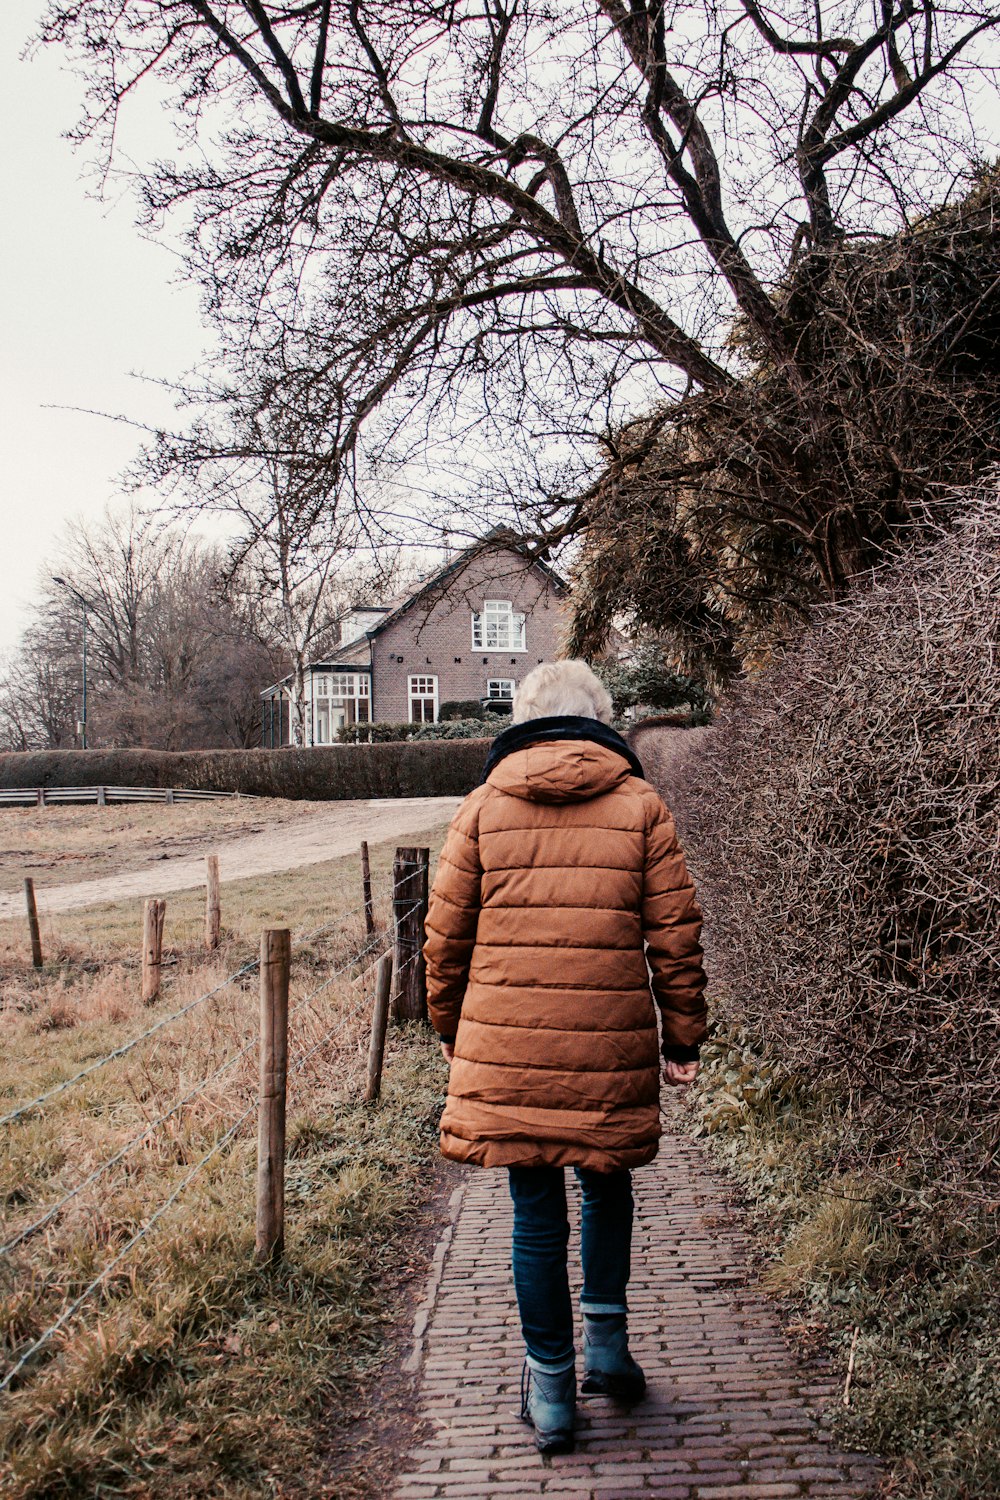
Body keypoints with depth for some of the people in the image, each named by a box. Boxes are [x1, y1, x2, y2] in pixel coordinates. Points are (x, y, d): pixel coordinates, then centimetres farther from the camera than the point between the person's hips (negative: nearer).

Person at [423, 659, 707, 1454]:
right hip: (610, 1048, 0)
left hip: (507, 1050, 0)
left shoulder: (483, 806, 4)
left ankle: (553, 1389, 17)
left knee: (537, 1213, 9)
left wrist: (449, 1026, 20)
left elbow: (446, 933, 7)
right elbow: (675, 933, 1)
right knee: (608, 1187, 24)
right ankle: (606, 1338, 22)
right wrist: (684, 1036, 9)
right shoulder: (640, 804, 2)